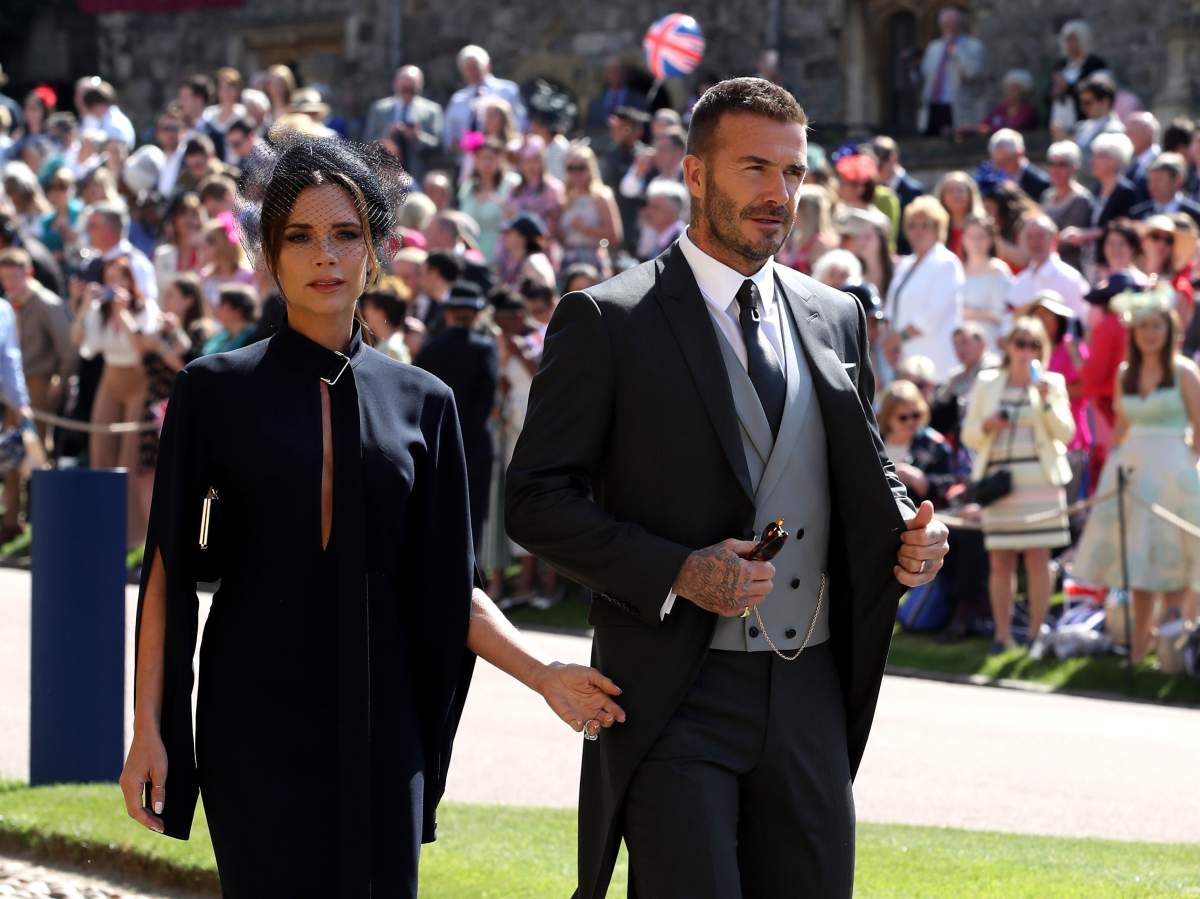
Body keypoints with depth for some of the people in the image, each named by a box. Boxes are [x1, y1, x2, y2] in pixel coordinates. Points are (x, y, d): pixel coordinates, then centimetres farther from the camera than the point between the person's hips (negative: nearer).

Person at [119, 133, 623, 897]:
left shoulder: (420, 402, 7)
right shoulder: (217, 391, 1)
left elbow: (446, 583, 9)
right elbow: (169, 567, 1)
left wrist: (542, 674, -4)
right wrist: (148, 728, -5)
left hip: (376, 720, 2)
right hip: (257, 715, -2)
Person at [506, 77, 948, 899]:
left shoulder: (836, 319, 13)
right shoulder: (606, 322, -3)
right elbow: (537, 499, -6)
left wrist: (909, 531, 0)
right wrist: (676, 572, -19)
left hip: (810, 697, 5)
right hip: (676, 699, -5)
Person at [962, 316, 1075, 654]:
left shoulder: (1051, 383, 9)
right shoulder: (986, 383, 12)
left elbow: (1065, 433, 2)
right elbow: (969, 435, 13)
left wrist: (1046, 401, -11)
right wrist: (986, 426, -8)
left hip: (1039, 480, -1)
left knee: (1037, 559, -5)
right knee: (999, 561, -1)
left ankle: (1037, 633, 0)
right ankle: (1002, 635, 2)